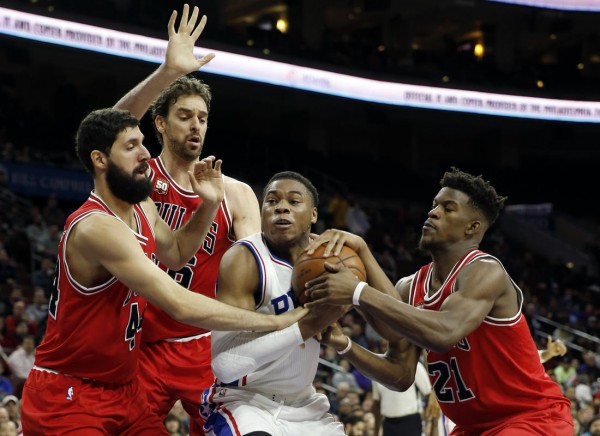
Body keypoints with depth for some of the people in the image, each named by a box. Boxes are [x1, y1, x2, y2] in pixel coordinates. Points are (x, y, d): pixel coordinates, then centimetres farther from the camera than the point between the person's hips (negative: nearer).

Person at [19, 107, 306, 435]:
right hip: (66, 397, -9)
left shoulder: (142, 208, 5)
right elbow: (181, 305, -31)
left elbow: (176, 253, 27)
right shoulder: (98, 227, -25)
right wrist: (276, 322, -26)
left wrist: (209, 206, 7)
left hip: (124, 390, 9)